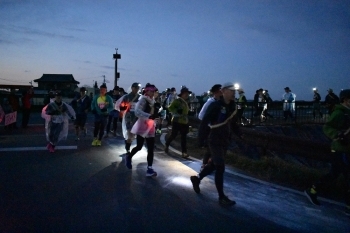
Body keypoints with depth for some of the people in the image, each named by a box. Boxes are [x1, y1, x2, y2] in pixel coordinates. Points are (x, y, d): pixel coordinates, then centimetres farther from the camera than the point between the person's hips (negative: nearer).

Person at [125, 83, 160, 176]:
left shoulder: (153, 101, 10)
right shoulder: (142, 100, -12)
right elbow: (137, 112, -27)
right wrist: (150, 116, -34)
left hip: (150, 127, 7)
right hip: (142, 126, -6)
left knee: (151, 149, 2)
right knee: (139, 146, 1)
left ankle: (149, 169, 7)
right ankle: (129, 157, 32)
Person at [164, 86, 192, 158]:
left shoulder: (185, 102, 14)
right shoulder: (177, 100, -11)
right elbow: (170, 108, -21)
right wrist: (177, 111, -28)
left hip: (184, 122, 7)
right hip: (177, 121, -7)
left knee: (184, 137, 1)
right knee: (173, 135, 4)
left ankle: (184, 152, 2)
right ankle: (166, 145, 31)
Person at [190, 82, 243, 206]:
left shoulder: (232, 106, 5)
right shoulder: (216, 105, -18)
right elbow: (205, 121, -23)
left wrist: (239, 134, 9)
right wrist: (201, 135, -34)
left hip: (225, 141, 8)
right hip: (215, 141, -8)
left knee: (214, 164, 20)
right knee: (220, 168, -4)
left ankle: (197, 178, 42)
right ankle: (221, 197, 8)